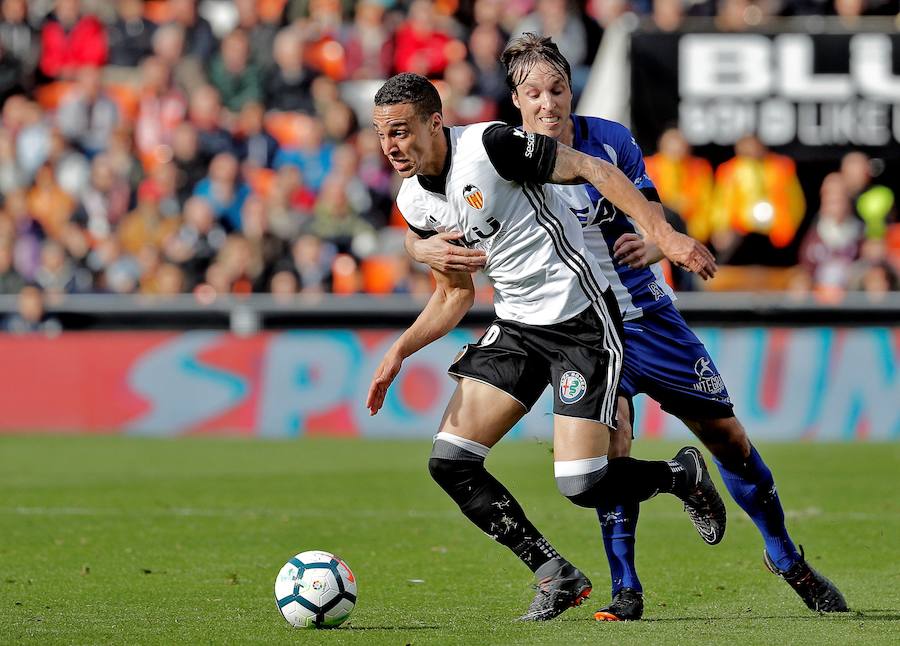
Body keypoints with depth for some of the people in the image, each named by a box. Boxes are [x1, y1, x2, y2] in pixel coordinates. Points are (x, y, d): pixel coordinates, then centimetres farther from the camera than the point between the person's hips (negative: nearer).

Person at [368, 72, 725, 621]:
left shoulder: (489, 145, -19)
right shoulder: (415, 204, 4)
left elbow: (593, 170, -15)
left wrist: (666, 235, -21)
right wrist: (400, 351, 3)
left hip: (581, 317, -7)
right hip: (516, 327, 8)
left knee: (582, 485, -13)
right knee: (451, 463, -5)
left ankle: (684, 476, 20)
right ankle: (556, 575, 9)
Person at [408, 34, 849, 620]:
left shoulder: (611, 140, -8)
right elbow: (421, 240, -14)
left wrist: (650, 246, -28)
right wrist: (433, 251, -38)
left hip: (648, 314, 2)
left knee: (727, 435, 6)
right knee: (613, 438, -24)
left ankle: (787, 561, 25)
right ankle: (626, 591, -11)